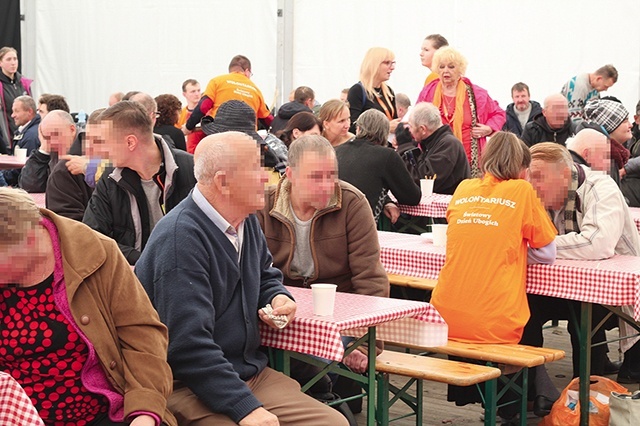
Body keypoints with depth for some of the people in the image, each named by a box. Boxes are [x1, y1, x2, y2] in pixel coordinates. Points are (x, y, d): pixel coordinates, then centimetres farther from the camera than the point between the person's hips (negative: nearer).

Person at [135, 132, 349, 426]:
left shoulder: (246, 221, 9)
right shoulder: (180, 239, -19)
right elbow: (188, 345, -24)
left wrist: (279, 298, 5)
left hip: (251, 373, 8)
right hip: (191, 387, -8)